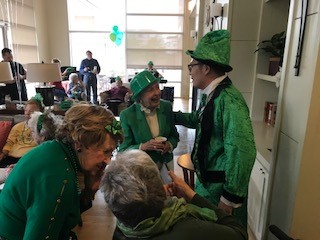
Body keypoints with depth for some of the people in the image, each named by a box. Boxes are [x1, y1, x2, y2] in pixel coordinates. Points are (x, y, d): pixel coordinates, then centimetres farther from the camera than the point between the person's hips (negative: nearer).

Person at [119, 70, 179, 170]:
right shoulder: (127, 115, -17)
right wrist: (143, 146, -28)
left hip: (166, 164, 3)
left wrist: (169, 144, -16)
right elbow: (123, 150, -12)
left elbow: (174, 136, 4)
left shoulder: (167, 106, -8)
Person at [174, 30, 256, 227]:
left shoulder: (228, 100, -26)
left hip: (221, 188, -8)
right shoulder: (211, 96, 4)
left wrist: (231, 198, -23)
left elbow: (242, 152, -30)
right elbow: (197, 120, 23)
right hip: (206, 181, 9)